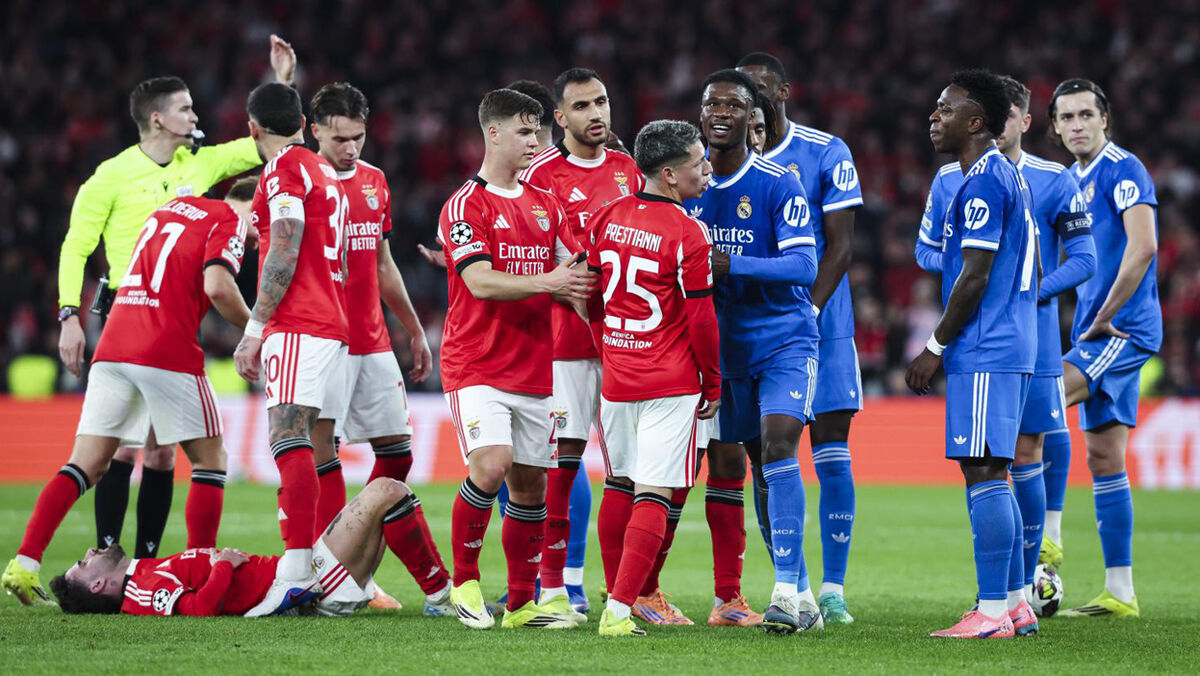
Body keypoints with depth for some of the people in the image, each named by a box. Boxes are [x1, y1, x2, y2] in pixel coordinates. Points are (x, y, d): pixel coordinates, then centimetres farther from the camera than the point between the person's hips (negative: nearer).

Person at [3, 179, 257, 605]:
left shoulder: (171, 207, 25)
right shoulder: (230, 222, 0)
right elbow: (217, 286, -14)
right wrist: (253, 331, -2)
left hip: (114, 345, 6)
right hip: (169, 354, -6)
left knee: (88, 464, 6)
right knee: (209, 459, 9)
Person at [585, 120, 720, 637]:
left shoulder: (606, 218, 4)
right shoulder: (687, 234, -13)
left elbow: (590, 298, 11)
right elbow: (701, 319, -10)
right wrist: (713, 382, 3)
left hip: (616, 376, 6)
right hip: (670, 383, -5)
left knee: (621, 488, 17)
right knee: (653, 497, -4)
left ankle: (617, 600, 22)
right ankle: (618, 611, -11)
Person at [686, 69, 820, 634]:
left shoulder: (777, 184, -10)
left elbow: (804, 266, -20)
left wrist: (731, 266, -29)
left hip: (784, 339, -5)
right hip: (723, 347, 5)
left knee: (777, 444, -22)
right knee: (725, 466, 7)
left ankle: (788, 591, -24)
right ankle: (728, 597, 17)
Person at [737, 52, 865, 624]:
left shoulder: (825, 154, -3)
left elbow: (840, 244, -6)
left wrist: (806, 313, -16)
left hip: (820, 324, -2)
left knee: (831, 455, -4)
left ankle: (834, 588, 1)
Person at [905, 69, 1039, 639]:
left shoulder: (982, 184, -13)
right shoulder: (1008, 177, 18)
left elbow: (974, 277, -18)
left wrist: (935, 349, -11)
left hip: (984, 353, -10)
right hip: (1013, 346, 10)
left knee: (982, 472, -10)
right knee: (991, 474, 13)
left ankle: (992, 611, -12)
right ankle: (1014, 603, 15)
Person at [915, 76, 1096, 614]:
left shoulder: (1054, 182, 1)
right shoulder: (951, 181, 6)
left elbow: (1083, 258, 2)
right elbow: (926, 249, 14)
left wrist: (1034, 291, -13)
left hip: (1033, 337, -1)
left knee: (1026, 456, 0)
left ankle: (1026, 582, 10)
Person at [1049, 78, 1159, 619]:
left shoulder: (1122, 169, -11)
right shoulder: (1072, 179, 16)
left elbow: (1142, 248, -22)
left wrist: (1103, 320, -17)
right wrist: (1089, 326, 13)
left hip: (1125, 329, -9)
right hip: (1098, 334, 9)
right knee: (1103, 459, 7)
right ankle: (1119, 592, 9)